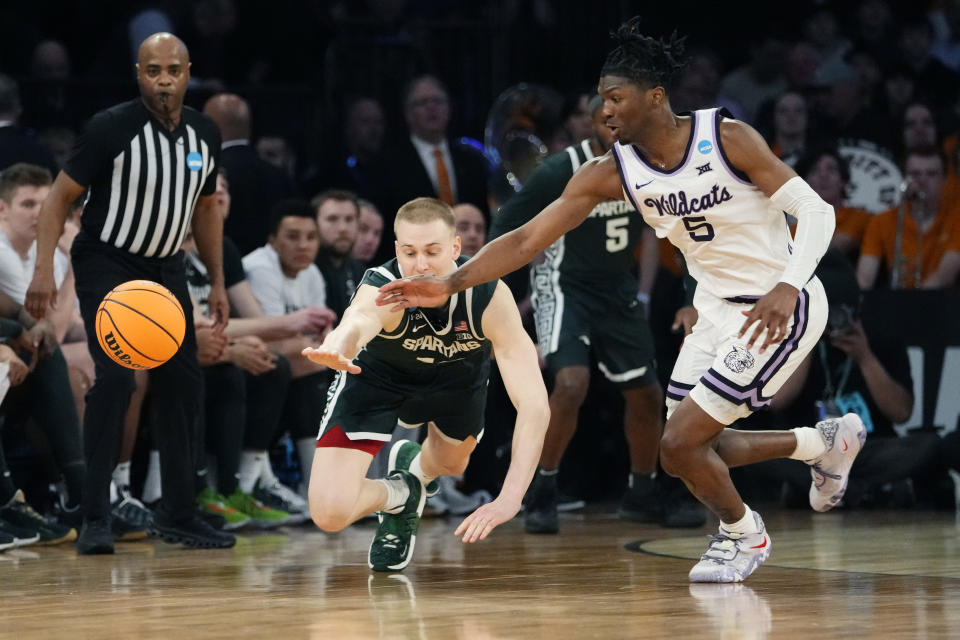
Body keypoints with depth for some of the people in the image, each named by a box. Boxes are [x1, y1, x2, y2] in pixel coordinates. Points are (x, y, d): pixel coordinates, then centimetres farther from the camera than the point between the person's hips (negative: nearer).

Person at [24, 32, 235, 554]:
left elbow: (204, 208, 15)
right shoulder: (112, 128, -18)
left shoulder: (205, 134, 0)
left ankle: (177, 515, 15)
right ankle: (95, 519, -15)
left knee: (181, 383, 4)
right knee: (115, 377, -20)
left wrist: (217, 282, 12)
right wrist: (43, 270, -23)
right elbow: (60, 196, -14)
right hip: (106, 263, -6)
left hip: (165, 267, 6)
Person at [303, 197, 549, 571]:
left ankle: (414, 466, 60)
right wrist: (337, 347, -93)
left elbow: (534, 405, -41)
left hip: (457, 372, 2)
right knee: (330, 513, -18)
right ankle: (397, 495, 15)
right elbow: (358, 320, -67)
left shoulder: (490, 297, -36)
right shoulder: (382, 290, -41)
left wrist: (510, 498, -52)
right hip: (377, 373, -2)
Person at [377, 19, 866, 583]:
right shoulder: (610, 172, -6)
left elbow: (816, 210, -19)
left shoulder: (729, 139, -20)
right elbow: (529, 239, -8)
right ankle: (825, 442, 34)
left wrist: (786, 288, -35)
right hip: (717, 308, 7)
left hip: (779, 309, -7)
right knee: (688, 451, 14)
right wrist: (450, 285, -20)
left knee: (680, 444, -12)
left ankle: (743, 534, 18)